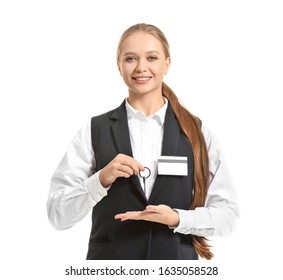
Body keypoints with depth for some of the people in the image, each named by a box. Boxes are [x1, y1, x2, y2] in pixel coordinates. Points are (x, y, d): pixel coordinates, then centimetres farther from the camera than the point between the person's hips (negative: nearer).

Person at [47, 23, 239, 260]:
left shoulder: (197, 132, -2)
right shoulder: (95, 131, -5)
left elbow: (228, 214, -4)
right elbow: (57, 215, -8)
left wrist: (177, 219, -18)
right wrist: (101, 180, -22)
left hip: (177, 262, 1)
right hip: (109, 263, -1)